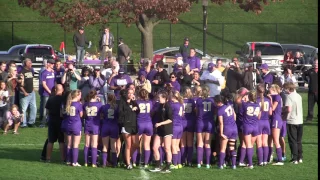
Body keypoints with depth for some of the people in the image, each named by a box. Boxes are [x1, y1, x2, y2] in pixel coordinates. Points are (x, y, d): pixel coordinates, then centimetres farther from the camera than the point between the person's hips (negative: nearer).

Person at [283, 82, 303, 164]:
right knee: (299, 141, 15)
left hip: (292, 121, -6)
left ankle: (295, 159, 0)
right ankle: (300, 158, 17)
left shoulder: (289, 97, -12)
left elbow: (288, 109, -22)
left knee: (292, 141, 1)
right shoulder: (299, 96, 9)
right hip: (300, 121, 6)